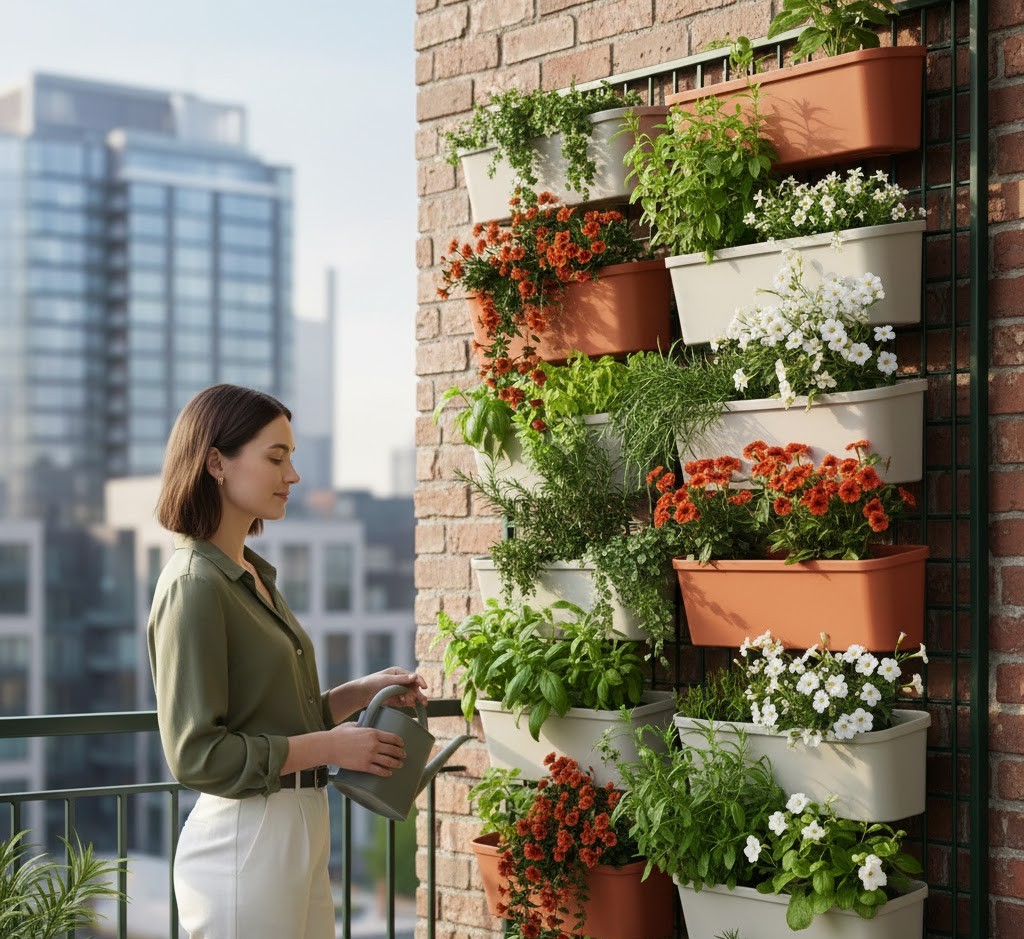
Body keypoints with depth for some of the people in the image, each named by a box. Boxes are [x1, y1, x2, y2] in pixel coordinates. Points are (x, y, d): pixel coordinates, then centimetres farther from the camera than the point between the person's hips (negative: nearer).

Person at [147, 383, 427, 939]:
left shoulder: (252, 574, 12)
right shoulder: (194, 585, -16)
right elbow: (196, 756, -19)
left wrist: (362, 691, 5)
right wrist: (330, 747, -15)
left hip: (300, 831, 9)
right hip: (244, 840, -9)